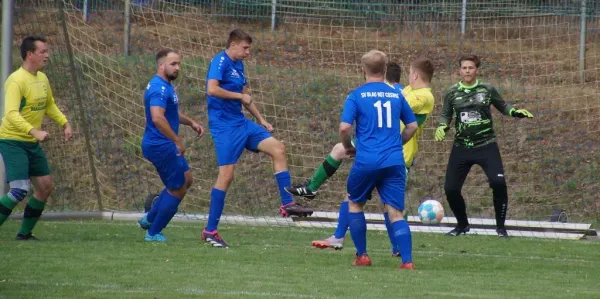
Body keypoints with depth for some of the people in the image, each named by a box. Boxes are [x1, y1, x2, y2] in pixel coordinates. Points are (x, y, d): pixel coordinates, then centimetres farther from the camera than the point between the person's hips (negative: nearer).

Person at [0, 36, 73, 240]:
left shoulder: (42, 79, 8)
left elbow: (49, 106, 25)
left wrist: (64, 123, 10)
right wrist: (35, 131, -42)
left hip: (32, 143, 9)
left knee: (45, 187, 8)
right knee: (20, 190, -20)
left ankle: (25, 233, 19)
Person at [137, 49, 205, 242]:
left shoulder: (166, 86, 14)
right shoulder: (159, 89, -20)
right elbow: (157, 118, -34)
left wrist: (191, 123, 19)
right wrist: (178, 141, -30)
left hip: (165, 146, 11)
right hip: (161, 145, -11)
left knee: (186, 180, 20)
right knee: (178, 189, -1)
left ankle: (150, 219, 23)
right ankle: (153, 233, 8)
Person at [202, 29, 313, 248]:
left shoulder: (238, 65, 15)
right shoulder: (220, 62, -12)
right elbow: (212, 89, -27)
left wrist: (261, 120, 24)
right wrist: (239, 95, -17)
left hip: (240, 123, 9)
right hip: (224, 125, -9)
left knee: (277, 148, 0)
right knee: (226, 174, -11)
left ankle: (287, 204, 3)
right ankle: (210, 231, -5)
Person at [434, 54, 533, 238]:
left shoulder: (487, 90, 0)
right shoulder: (452, 93, 2)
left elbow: (503, 107, 12)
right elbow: (446, 115, 13)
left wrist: (516, 112, -6)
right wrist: (442, 127, -8)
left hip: (486, 146, -2)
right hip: (461, 148, 2)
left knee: (498, 183, -18)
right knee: (451, 188, -2)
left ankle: (500, 226, -1)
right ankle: (462, 224, 23)